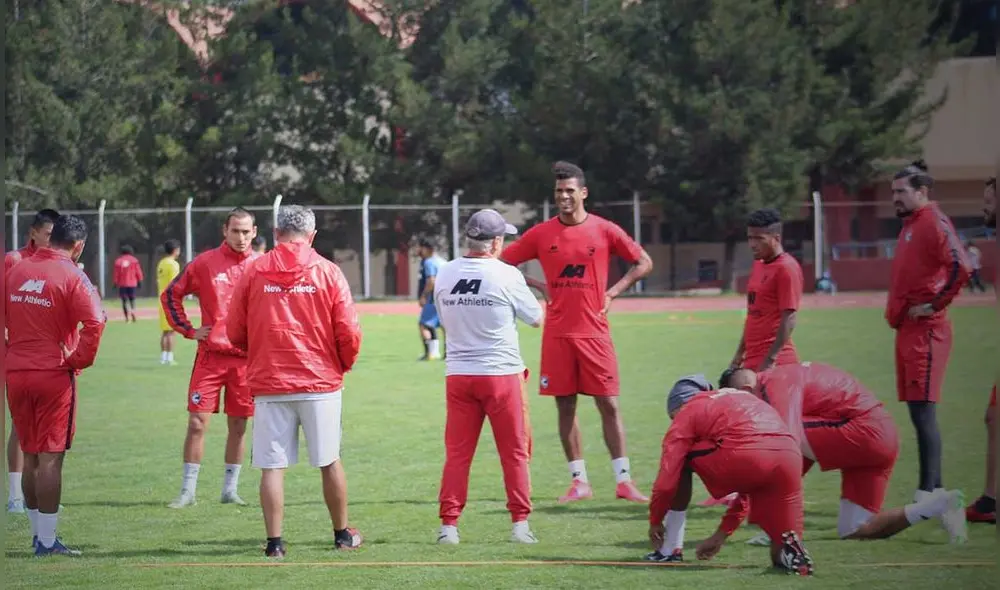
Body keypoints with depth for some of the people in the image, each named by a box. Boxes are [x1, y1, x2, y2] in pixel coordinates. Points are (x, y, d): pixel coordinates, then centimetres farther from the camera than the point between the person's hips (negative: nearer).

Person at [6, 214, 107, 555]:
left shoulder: (16, 272, 8)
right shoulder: (71, 277, -10)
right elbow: (95, 322, -22)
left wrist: (9, 355, 16)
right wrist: (80, 360, -10)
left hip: (15, 374, 5)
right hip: (54, 375, -5)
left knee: (30, 456, 14)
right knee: (50, 458, -3)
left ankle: (38, 533, 21)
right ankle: (47, 541, -2)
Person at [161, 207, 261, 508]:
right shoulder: (204, 263, 0)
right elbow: (171, 295, 9)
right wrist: (188, 330, 1)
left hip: (247, 357, 1)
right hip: (211, 356, -1)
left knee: (238, 426, 7)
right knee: (197, 422, -4)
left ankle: (230, 489, 18)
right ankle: (187, 491, 2)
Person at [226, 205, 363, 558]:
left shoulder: (254, 272, 0)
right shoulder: (327, 272, -2)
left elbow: (235, 333, 4)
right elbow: (349, 333, -5)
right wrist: (344, 364, 15)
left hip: (269, 383, 0)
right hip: (321, 382, 0)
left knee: (272, 466, 2)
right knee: (330, 462, 12)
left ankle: (274, 542, -1)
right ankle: (343, 535, 23)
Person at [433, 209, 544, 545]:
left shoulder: (444, 275, 2)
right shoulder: (506, 276, -10)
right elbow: (536, 318, 3)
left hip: (458, 374, 3)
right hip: (501, 373, -3)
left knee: (457, 452, 7)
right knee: (515, 452, 6)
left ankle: (449, 524, 3)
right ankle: (520, 523, 5)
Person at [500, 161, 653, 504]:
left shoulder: (604, 231, 0)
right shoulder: (541, 234, 4)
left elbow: (643, 263, 9)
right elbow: (504, 263, 10)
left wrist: (613, 292, -1)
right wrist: (538, 286, 0)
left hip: (594, 331, -2)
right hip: (557, 333, 2)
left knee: (608, 404, -2)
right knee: (565, 406, 4)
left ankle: (624, 481, 2)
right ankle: (579, 482, 11)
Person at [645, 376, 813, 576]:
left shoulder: (687, 413, 20)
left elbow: (666, 482, 13)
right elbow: (751, 483, 41)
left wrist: (655, 522, 31)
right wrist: (722, 535, 45)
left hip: (744, 460, -6)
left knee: (680, 461, 23)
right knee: (783, 557, 19)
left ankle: (670, 551, 21)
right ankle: (790, 548, -16)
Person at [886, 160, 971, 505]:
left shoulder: (934, 223, -11)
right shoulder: (910, 225, 18)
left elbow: (960, 267, -24)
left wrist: (936, 304, -17)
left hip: (925, 330, -10)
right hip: (907, 330, 10)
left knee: (923, 410, -12)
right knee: (918, 410, 10)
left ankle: (928, 493, -13)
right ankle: (934, 489, 15)